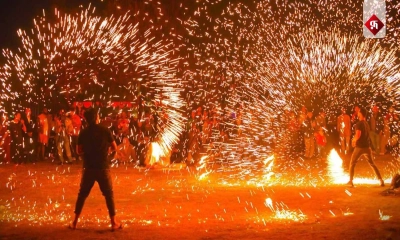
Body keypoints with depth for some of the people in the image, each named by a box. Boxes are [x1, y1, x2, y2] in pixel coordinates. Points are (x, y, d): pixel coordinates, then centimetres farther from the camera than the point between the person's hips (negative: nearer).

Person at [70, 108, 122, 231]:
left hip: (88, 167, 2)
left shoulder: (83, 133, 1)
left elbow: (79, 151, 7)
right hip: (102, 167, -2)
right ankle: (114, 223, 7)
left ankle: (74, 222, 14)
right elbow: (115, 148, 0)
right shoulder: (105, 130, -6)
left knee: (82, 194, 12)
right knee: (109, 194, 8)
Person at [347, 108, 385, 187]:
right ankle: (381, 180, 6)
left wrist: (353, 140, -4)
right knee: (372, 164, 15)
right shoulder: (366, 124, 13)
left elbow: (358, 135, -24)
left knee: (352, 164, 8)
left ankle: (351, 181, 6)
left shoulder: (359, 124, -13)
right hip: (367, 146, 7)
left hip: (360, 147, -7)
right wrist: (355, 139, 19)